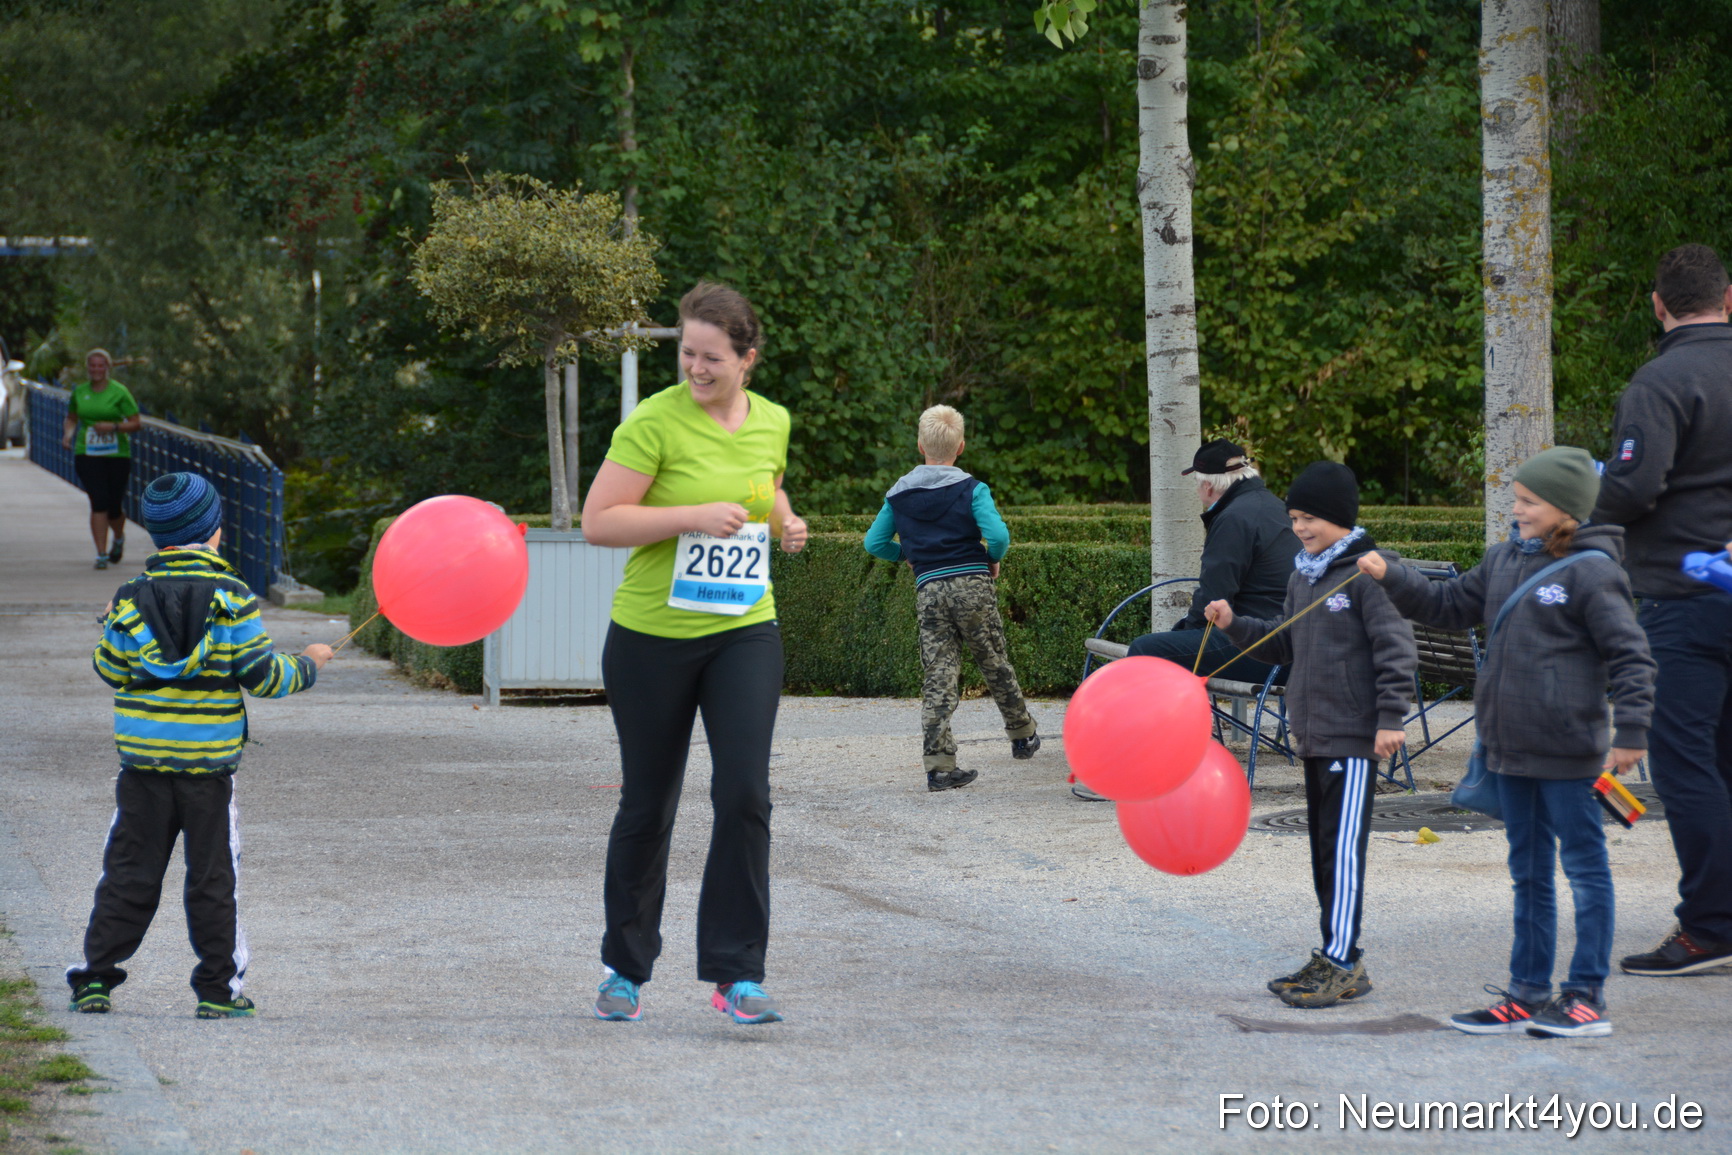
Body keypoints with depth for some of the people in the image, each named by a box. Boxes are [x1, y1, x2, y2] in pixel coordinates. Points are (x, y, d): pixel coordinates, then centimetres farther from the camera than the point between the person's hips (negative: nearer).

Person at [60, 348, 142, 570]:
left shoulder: (119, 392, -4)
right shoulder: (79, 392, 6)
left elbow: (136, 423, -4)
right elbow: (72, 418, 22)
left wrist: (113, 427, -19)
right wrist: (68, 433, 1)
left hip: (117, 454, -1)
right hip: (87, 455, 1)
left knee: (114, 507, 4)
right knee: (98, 502, -14)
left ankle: (119, 537, 39)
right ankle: (102, 555, -9)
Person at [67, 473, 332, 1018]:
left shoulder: (131, 598, -1)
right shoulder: (231, 598, -8)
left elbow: (110, 671, 10)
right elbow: (262, 677, -7)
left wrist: (112, 627, 28)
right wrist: (307, 665, 11)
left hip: (143, 765, 2)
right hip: (209, 767, -2)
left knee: (129, 872, 9)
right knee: (211, 880, 7)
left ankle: (95, 979, 7)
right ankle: (217, 989, 9)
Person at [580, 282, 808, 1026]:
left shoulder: (771, 421, 5)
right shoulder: (654, 423, -12)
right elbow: (597, 521, -16)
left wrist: (783, 522, 5)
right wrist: (694, 516, -23)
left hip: (745, 631, 3)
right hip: (653, 635, -3)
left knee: (744, 793, -12)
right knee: (647, 805, 8)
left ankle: (737, 976, -6)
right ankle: (625, 969, 26)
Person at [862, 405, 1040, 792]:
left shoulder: (898, 495, 9)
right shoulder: (971, 489, -2)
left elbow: (874, 543, 12)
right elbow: (997, 535, -14)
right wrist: (993, 560, 7)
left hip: (928, 591, 2)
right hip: (973, 585, -2)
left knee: (938, 678, -1)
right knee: (995, 664, 16)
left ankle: (938, 764, -10)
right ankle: (1022, 735, 32)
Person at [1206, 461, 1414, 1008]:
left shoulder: (1370, 572, -11)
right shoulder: (1303, 576, 15)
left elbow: (1397, 649, -14)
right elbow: (1286, 644, 24)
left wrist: (1390, 718, -17)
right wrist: (1235, 625, 10)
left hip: (1354, 737, -9)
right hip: (1313, 734, 9)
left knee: (1343, 845, -10)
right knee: (1323, 846, 11)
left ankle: (1341, 962, -10)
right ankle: (1336, 958, 17)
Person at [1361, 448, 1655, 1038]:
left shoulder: (1592, 573, -12)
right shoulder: (1504, 559, 9)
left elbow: (1630, 655, -12)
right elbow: (1450, 604, 20)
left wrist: (1630, 730, -18)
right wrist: (1392, 579, 8)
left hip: (1566, 751, -8)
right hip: (1511, 746, 8)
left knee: (1584, 866, 1)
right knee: (1528, 872, 14)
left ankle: (1588, 997, 6)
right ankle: (1528, 993, 22)